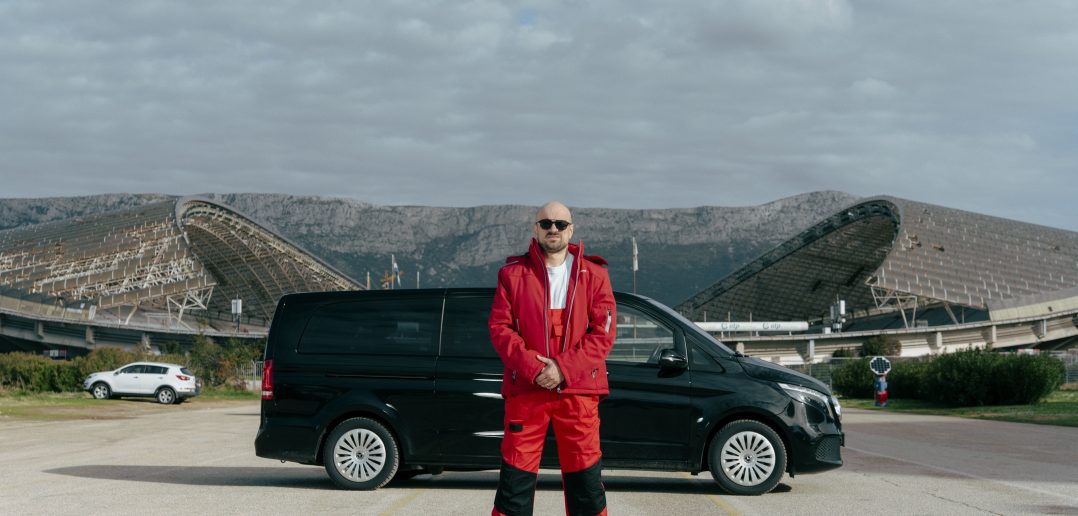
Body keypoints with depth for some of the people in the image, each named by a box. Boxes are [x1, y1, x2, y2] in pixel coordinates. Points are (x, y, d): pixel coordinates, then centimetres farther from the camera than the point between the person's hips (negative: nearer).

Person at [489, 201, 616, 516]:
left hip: (577, 390, 0)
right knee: (515, 477, 2)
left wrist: (563, 368, -12)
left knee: (585, 479, 4)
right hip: (525, 389, 0)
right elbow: (500, 327, 0)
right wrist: (531, 367, -14)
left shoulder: (594, 274, 6)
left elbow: (604, 332, 0)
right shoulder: (513, 273, 6)